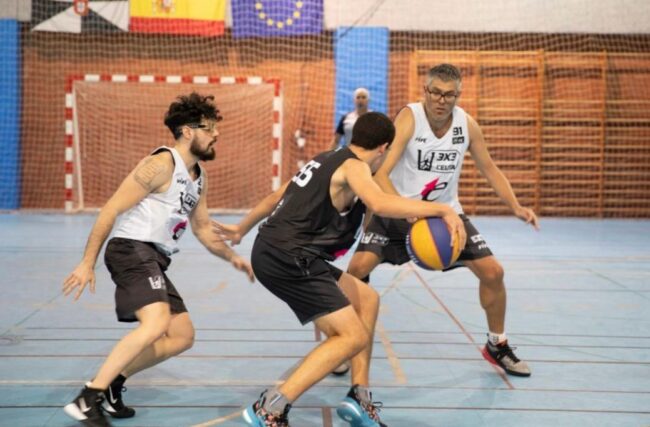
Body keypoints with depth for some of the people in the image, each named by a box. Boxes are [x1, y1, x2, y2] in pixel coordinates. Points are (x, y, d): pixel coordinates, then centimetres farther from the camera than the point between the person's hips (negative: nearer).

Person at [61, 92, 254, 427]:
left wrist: (231, 257, 18)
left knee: (182, 337, 11)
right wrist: (88, 263, -17)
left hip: (154, 259, 10)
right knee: (157, 323, -30)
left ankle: (112, 383, 16)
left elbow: (203, 228, 29)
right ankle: (88, 399, -27)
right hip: (132, 249, -10)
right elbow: (110, 210, -15)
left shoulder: (199, 176, 16)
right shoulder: (162, 164, -12)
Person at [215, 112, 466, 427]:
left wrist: (242, 229, 42)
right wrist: (442, 210, -27)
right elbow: (379, 203, -30)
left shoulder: (326, 159, 19)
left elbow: (277, 197, 29)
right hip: (289, 260, -10)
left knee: (367, 300, 17)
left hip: (275, 251, 10)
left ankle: (360, 396, 13)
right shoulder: (353, 166, -8)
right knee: (354, 336, -9)